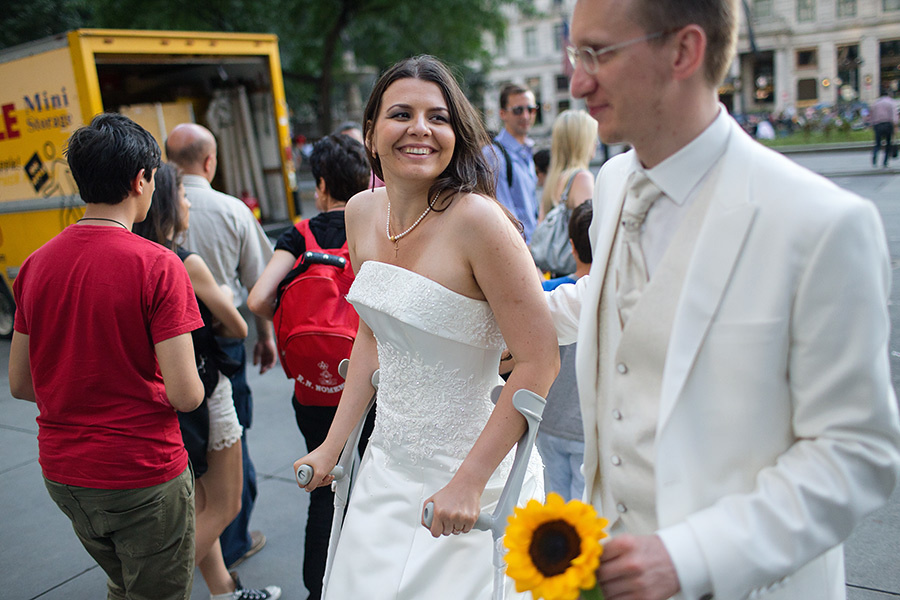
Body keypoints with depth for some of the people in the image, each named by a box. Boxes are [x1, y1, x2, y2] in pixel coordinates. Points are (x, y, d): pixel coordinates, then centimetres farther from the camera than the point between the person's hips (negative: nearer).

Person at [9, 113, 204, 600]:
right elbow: (185, 395, -21)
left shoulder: (36, 264, 0)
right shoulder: (157, 266, -19)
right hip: (143, 476, -6)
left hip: (60, 473, 6)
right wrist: (194, 388, 1)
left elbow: (20, 385, 7)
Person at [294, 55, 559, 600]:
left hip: (468, 473, -6)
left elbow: (540, 362, -20)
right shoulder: (363, 213, 0)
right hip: (387, 465, 6)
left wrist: (469, 482, -21)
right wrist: (333, 446, 11)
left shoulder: (476, 218, -21)